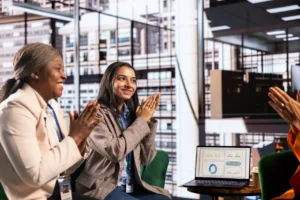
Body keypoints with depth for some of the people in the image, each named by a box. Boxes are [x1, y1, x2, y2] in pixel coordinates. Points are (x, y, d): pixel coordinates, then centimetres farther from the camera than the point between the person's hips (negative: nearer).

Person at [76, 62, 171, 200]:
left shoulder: (131, 114, 8)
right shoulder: (95, 113, -8)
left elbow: (146, 159, 4)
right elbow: (115, 151, -22)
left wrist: (148, 120, -4)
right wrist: (141, 120, -12)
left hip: (132, 187, 6)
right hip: (101, 187, -6)